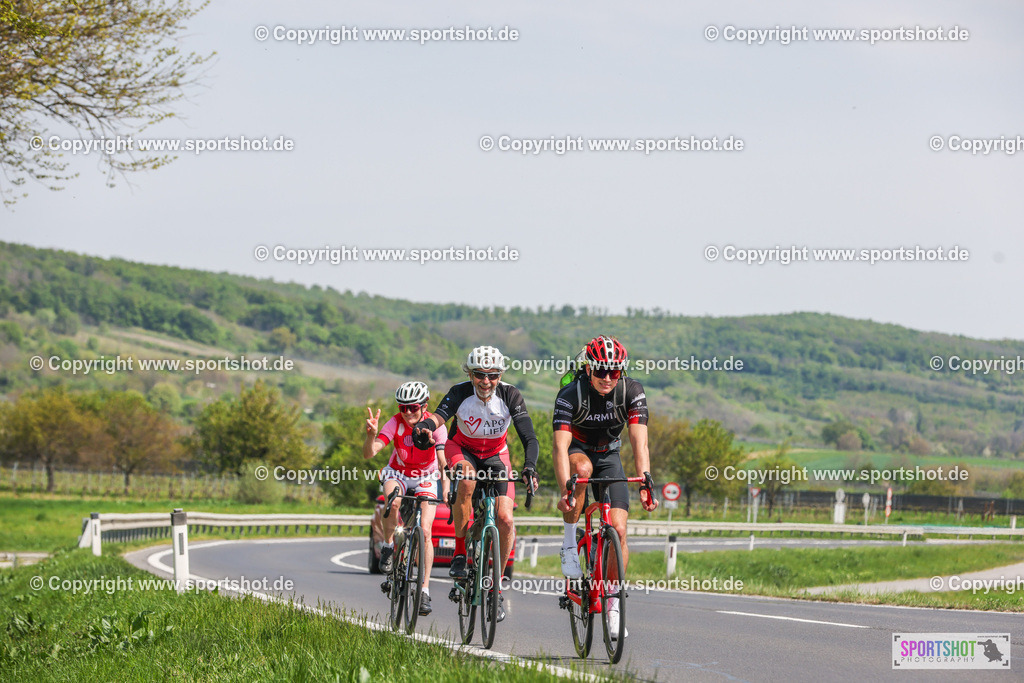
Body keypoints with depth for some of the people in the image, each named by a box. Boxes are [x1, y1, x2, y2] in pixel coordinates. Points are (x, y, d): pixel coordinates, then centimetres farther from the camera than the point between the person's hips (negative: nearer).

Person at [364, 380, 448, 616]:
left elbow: (443, 460, -33)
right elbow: (369, 453, -30)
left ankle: (425, 590, -10)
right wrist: (371, 435, -52)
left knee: (425, 531, -16)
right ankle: (388, 546, -10)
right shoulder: (396, 423, -22)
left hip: (425, 479, 0)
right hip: (397, 474, 0)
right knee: (393, 501, -36)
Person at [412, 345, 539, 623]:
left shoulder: (510, 396, -23)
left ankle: (496, 584, 3)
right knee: (467, 479, -37)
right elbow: (440, 415, -43)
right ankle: (460, 551, -20)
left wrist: (530, 466, -49)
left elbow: (529, 438, -29)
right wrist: (426, 425, -67)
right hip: (463, 450, -1)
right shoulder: (460, 393, -25)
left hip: (495, 455, 1)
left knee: (505, 519, -16)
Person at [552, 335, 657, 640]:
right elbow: (561, 445, -36)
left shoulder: (632, 392, -22)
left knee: (618, 529, -13)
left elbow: (639, 442, -29)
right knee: (582, 467, -40)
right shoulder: (570, 394, -28)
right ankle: (569, 543, -22)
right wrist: (565, 490, -50)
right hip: (577, 450, -2)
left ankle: (613, 604, 1)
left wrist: (645, 481, -45)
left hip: (608, 455, 2)